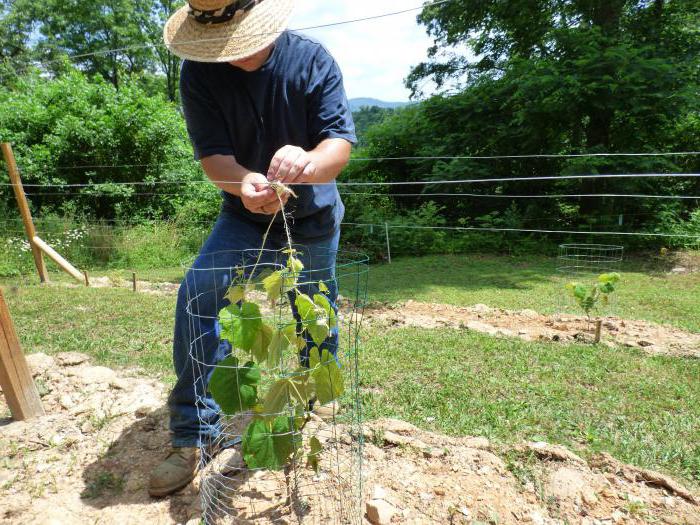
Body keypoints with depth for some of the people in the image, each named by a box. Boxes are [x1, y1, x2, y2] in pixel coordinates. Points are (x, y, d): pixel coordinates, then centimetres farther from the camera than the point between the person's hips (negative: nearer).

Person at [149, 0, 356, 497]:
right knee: (197, 296, -21)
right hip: (245, 213, 1)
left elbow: (341, 141, -24)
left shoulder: (313, 59, -16)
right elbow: (212, 154, -20)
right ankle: (195, 433, -6)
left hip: (314, 215, 0)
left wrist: (308, 163, -48)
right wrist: (244, 183, -44)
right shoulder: (199, 73, -12)